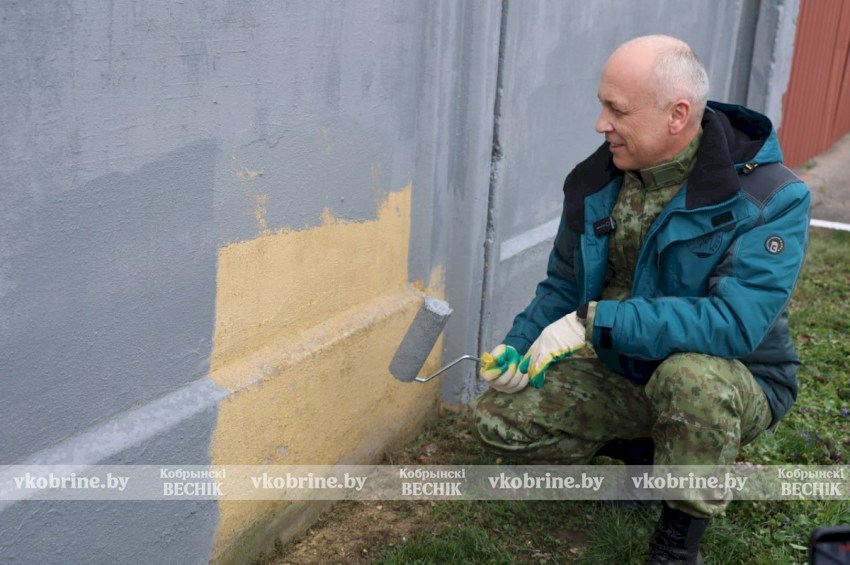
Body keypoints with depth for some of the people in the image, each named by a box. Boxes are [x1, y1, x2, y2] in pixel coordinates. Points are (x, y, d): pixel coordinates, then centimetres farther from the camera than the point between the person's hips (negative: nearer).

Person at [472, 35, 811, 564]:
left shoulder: (770, 197, -23)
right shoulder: (597, 181, -5)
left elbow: (736, 321, -35)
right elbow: (563, 286, 7)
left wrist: (594, 322, -37)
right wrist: (520, 346, -12)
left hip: (730, 384, -5)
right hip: (618, 372, 5)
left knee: (690, 375, -40)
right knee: (500, 417, -10)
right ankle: (641, 444, 15)